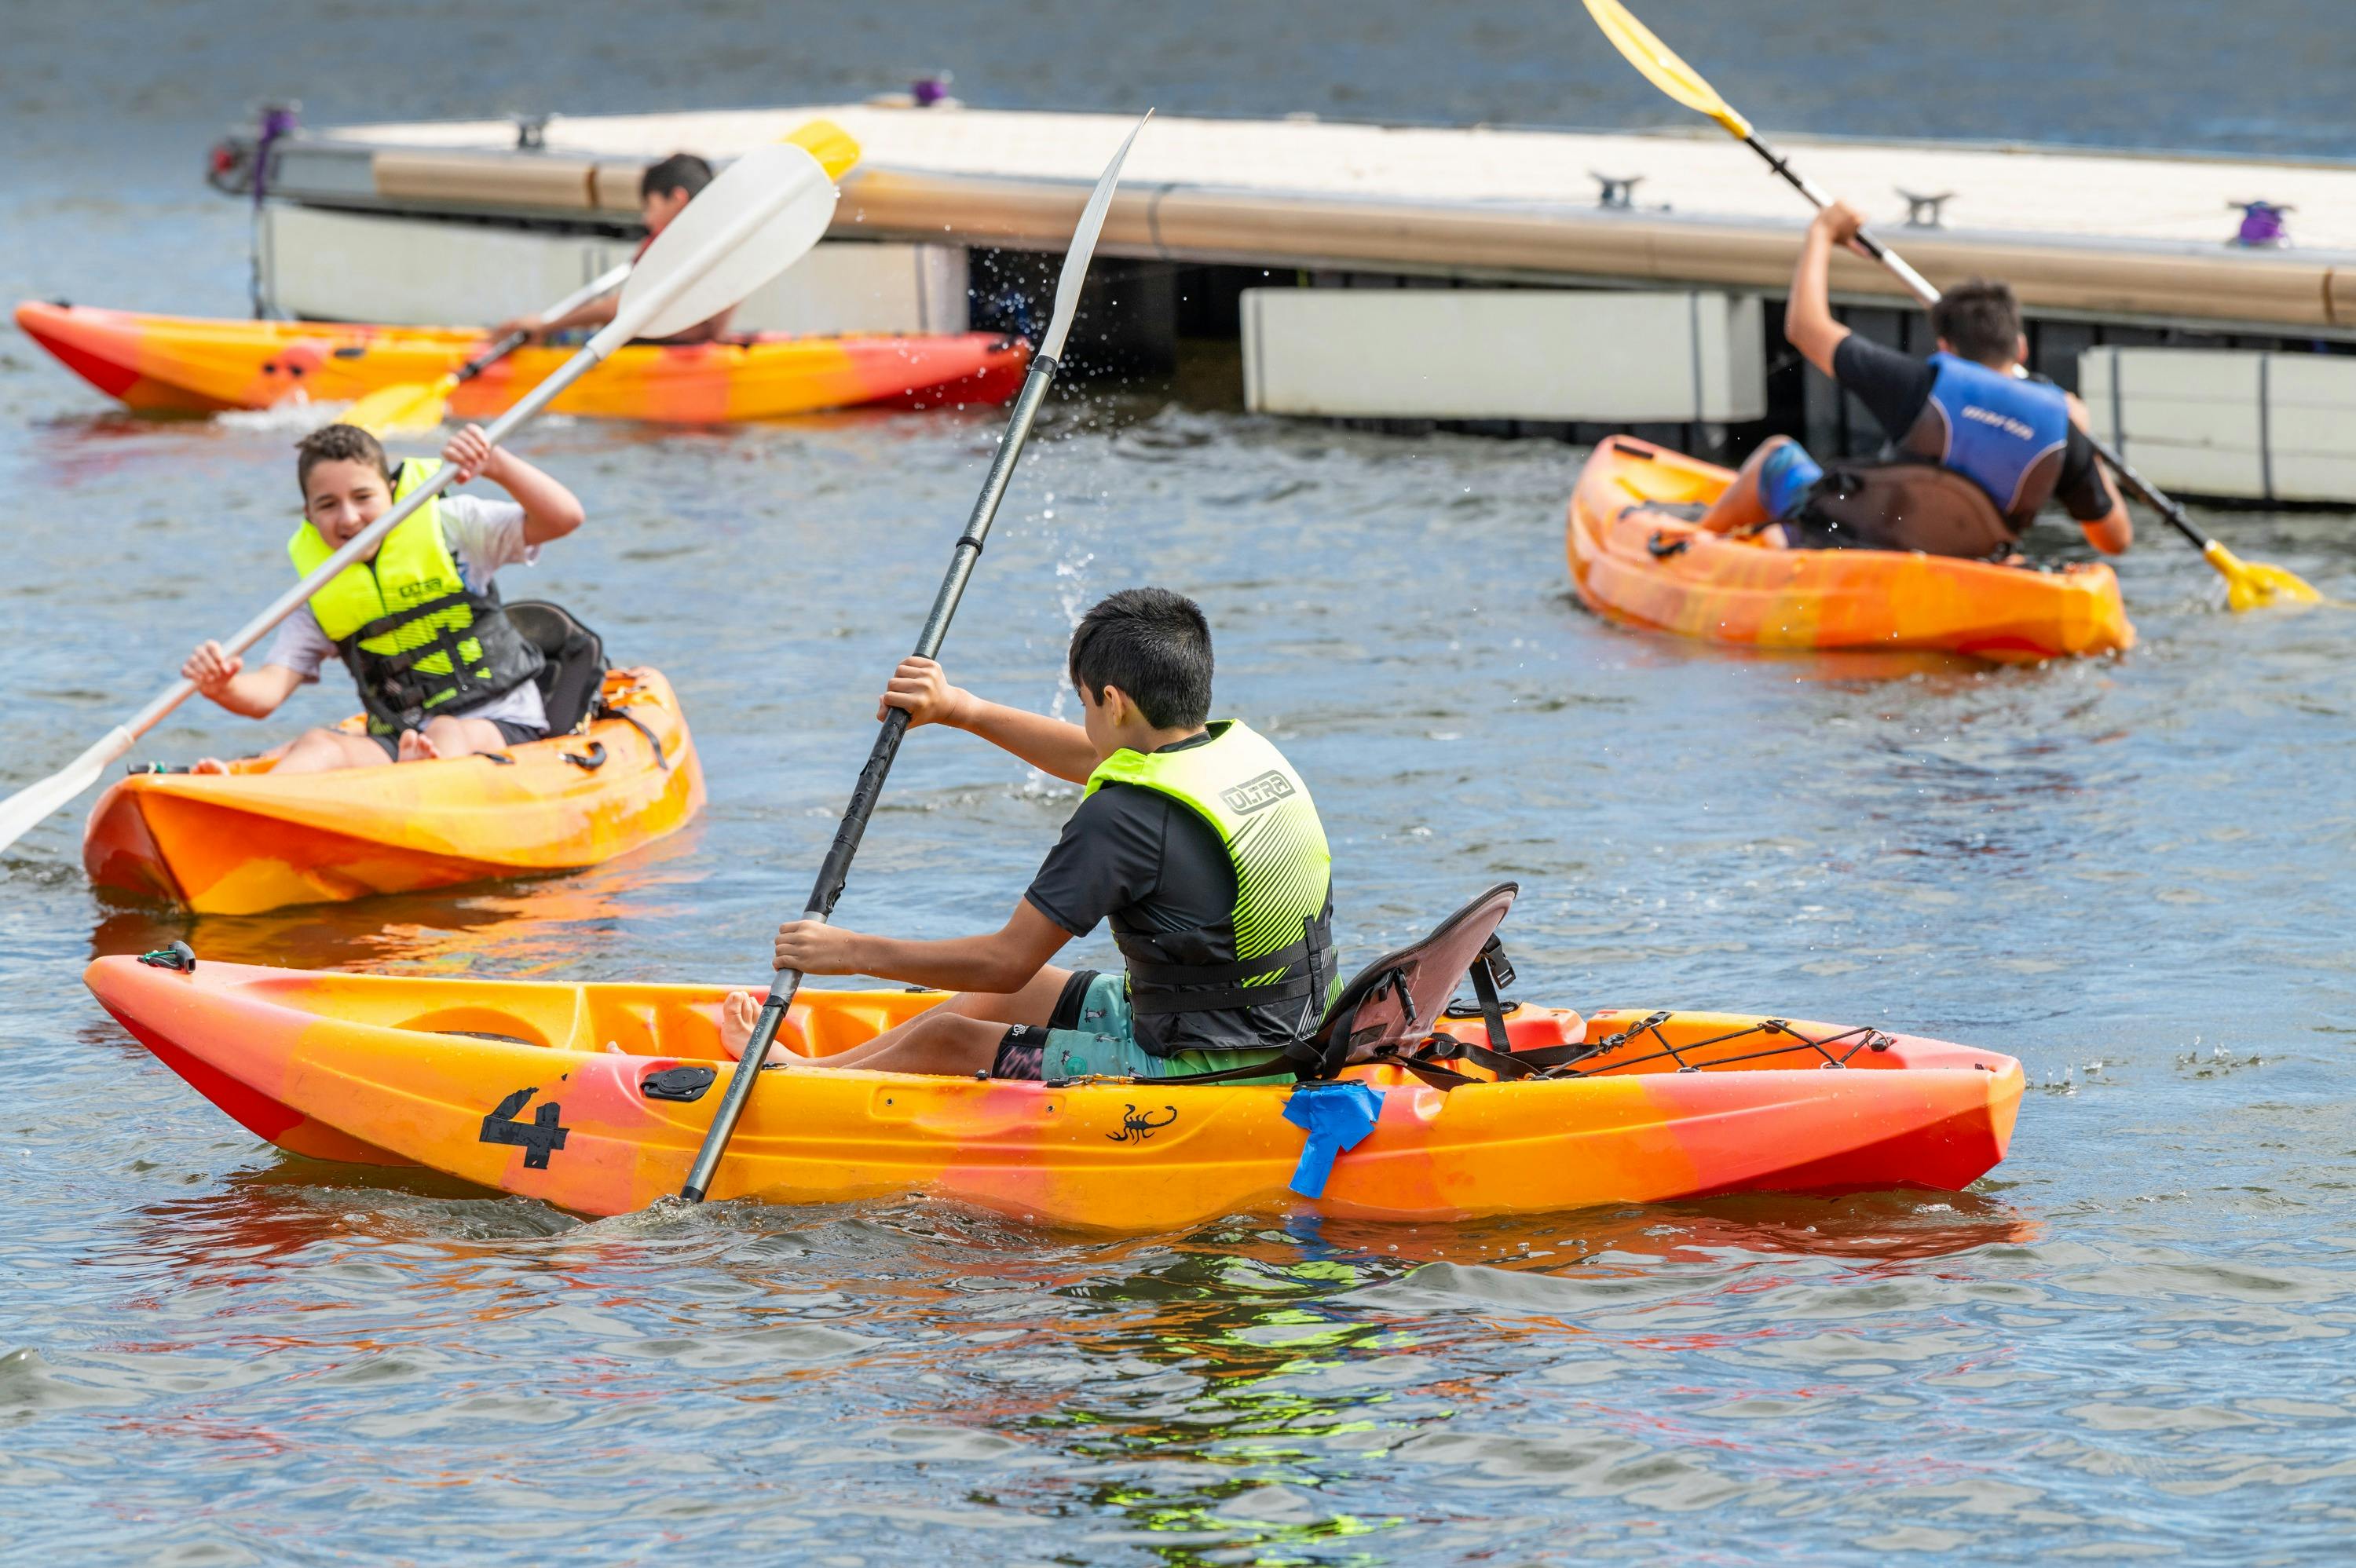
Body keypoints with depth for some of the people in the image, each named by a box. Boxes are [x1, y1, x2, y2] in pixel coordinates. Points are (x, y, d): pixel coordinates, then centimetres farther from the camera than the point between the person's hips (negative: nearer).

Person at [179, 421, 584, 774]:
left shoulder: (446, 527, 4)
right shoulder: (317, 600, 9)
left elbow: (564, 517, -5)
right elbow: (266, 693, -2)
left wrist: (496, 465, -22)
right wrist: (223, 687, -26)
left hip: (499, 725, -1)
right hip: (397, 738, 1)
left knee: (448, 734, -36)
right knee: (317, 745, -28)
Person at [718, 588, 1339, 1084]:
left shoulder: (1129, 815, -23)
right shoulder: (1244, 751, 2)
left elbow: (1007, 960, -18)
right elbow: (1095, 762, 22)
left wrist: (852, 951, -8)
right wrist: (960, 709, 24)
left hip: (1195, 1073, -9)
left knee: (944, 1043, 6)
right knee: (1010, 998, 23)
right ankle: (809, 1068, 38)